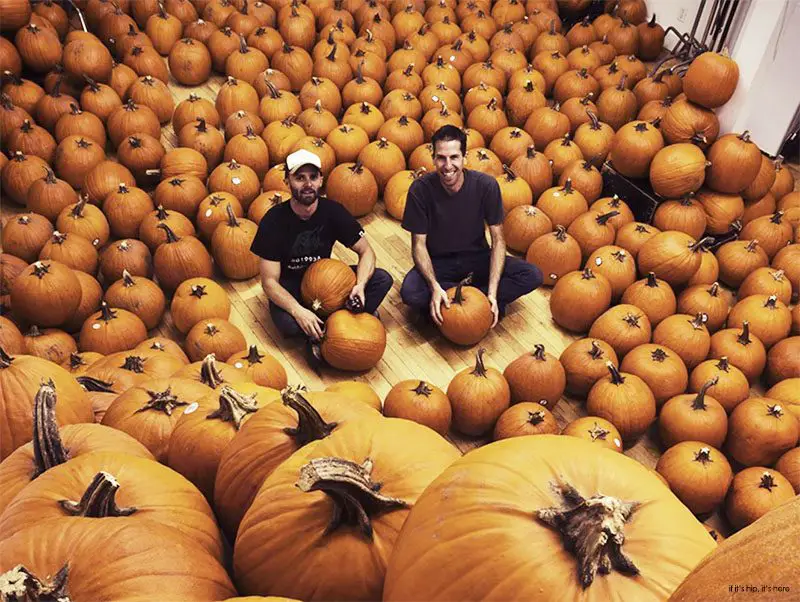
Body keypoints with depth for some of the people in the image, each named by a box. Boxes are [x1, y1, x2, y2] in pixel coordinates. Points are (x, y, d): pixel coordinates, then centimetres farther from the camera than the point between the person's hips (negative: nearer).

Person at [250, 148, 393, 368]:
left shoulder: (333, 211, -11)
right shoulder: (274, 220, -19)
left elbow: (366, 251, -7)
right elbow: (269, 281, -20)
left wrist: (360, 285, -28)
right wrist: (297, 310, -38)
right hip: (289, 286, -4)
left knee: (382, 279, -19)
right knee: (287, 323, -38)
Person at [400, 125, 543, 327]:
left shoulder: (486, 185, -18)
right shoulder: (420, 189, -20)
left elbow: (498, 239, -13)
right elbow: (419, 244, -15)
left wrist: (492, 292, -24)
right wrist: (435, 287, -30)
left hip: (477, 257, 1)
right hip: (438, 262, -1)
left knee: (532, 276, -20)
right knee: (410, 293, -33)